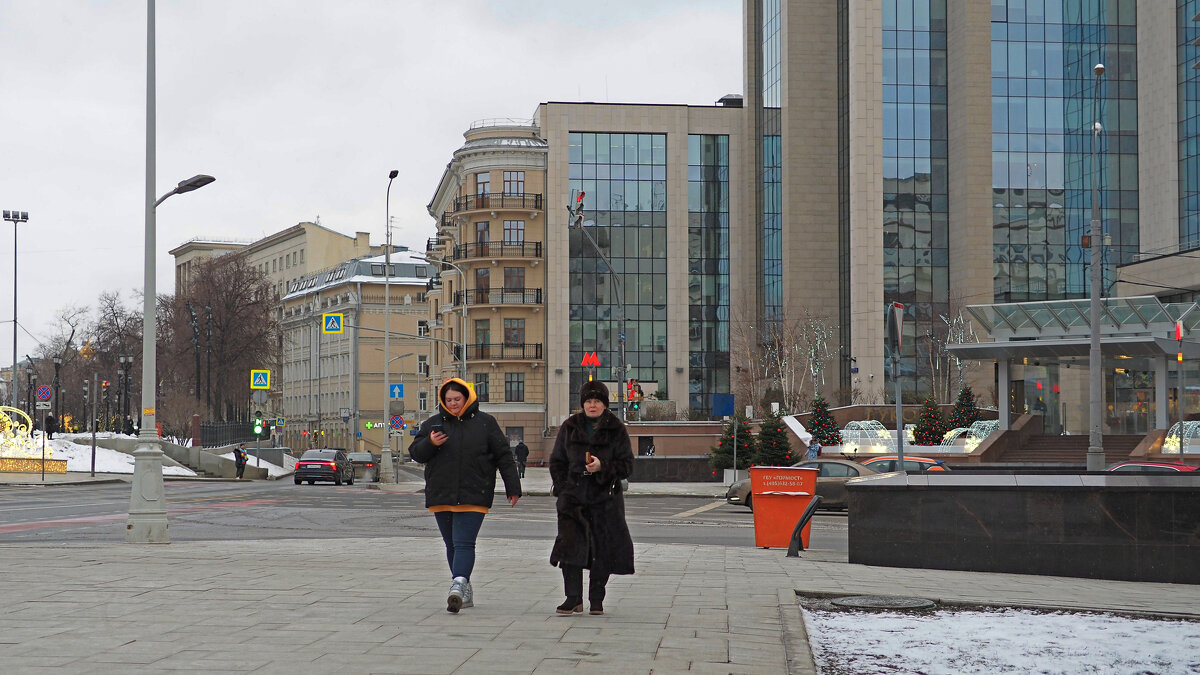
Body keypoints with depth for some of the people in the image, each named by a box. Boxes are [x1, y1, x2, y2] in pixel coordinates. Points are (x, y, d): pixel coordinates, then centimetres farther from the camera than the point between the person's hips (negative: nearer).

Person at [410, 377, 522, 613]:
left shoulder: (485, 423, 4)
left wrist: (513, 488, 3)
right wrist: (429, 443, -13)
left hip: (473, 497, -4)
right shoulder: (433, 424, 11)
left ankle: (458, 585, -31)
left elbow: (504, 456, 6)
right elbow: (415, 453, 9)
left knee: (464, 543, -16)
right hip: (441, 496, 4)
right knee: (452, 545, 10)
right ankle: (465, 592, 20)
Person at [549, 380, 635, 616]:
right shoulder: (569, 428, 9)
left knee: (603, 551, 1)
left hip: (605, 499, -1)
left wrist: (602, 467, -17)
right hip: (574, 497, 1)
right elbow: (556, 461, 13)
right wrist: (562, 489, 1)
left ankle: (596, 600, 13)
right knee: (570, 544, -9)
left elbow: (626, 465, 0)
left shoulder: (616, 430, 2)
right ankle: (573, 598, -3)